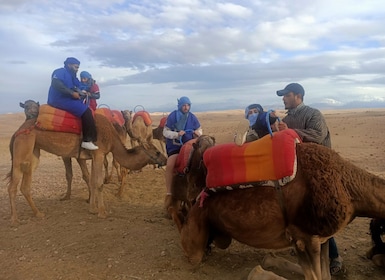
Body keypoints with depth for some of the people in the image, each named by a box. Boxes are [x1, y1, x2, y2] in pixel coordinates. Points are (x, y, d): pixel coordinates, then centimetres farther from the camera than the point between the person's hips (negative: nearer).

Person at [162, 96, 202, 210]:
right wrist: (177, 134, -21)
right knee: (170, 165, -26)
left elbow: (199, 129, 15)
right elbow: (165, 132, -5)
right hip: (174, 146, -3)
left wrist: (197, 133, -9)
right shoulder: (172, 116, -5)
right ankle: (168, 192, -16)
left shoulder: (192, 117, 4)